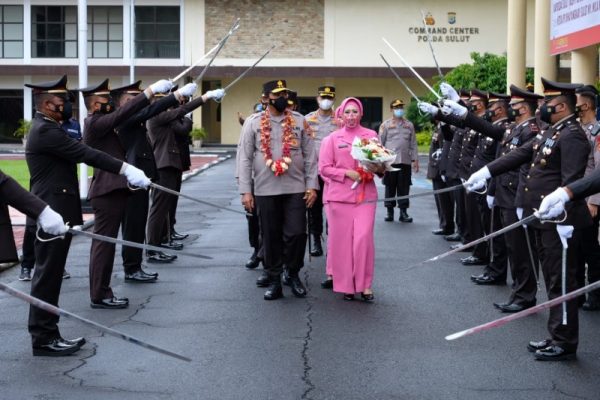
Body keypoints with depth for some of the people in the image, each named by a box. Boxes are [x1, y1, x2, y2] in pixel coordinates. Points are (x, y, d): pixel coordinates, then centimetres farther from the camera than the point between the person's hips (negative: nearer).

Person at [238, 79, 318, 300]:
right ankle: (274, 281, 16)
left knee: (296, 234, -3)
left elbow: (310, 156, 6)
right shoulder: (253, 123, 2)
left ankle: (294, 275, 18)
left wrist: (312, 186, -1)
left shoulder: (299, 121, 5)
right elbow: (245, 159, 1)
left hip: (296, 189, 0)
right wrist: (246, 191, -5)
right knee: (271, 237, 6)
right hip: (265, 191, 0)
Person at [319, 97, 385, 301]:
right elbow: (324, 168, 2)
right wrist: (346, 173, -11)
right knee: (341, 239, 1)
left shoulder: (371, 135, 8)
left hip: (365, 194, 0)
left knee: (364, 238, -8)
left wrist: (378, 168, -8)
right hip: (339, 195, 0)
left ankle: (364, 285, 1)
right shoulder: (332, 139, 5)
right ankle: (345, 285, 10)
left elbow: (380, 162, 14)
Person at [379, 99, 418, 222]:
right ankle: (390, 211, 11)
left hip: (405, 161, 2)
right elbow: (380, 143, 3)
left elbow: (413, 144, 13)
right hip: (390, 161, -2)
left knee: (404, 187, 2)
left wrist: (415, 159, 7)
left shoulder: (409, 125, 13)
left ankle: (403, 212, 7)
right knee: (390, 187, 3)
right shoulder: (385, 125, 5)